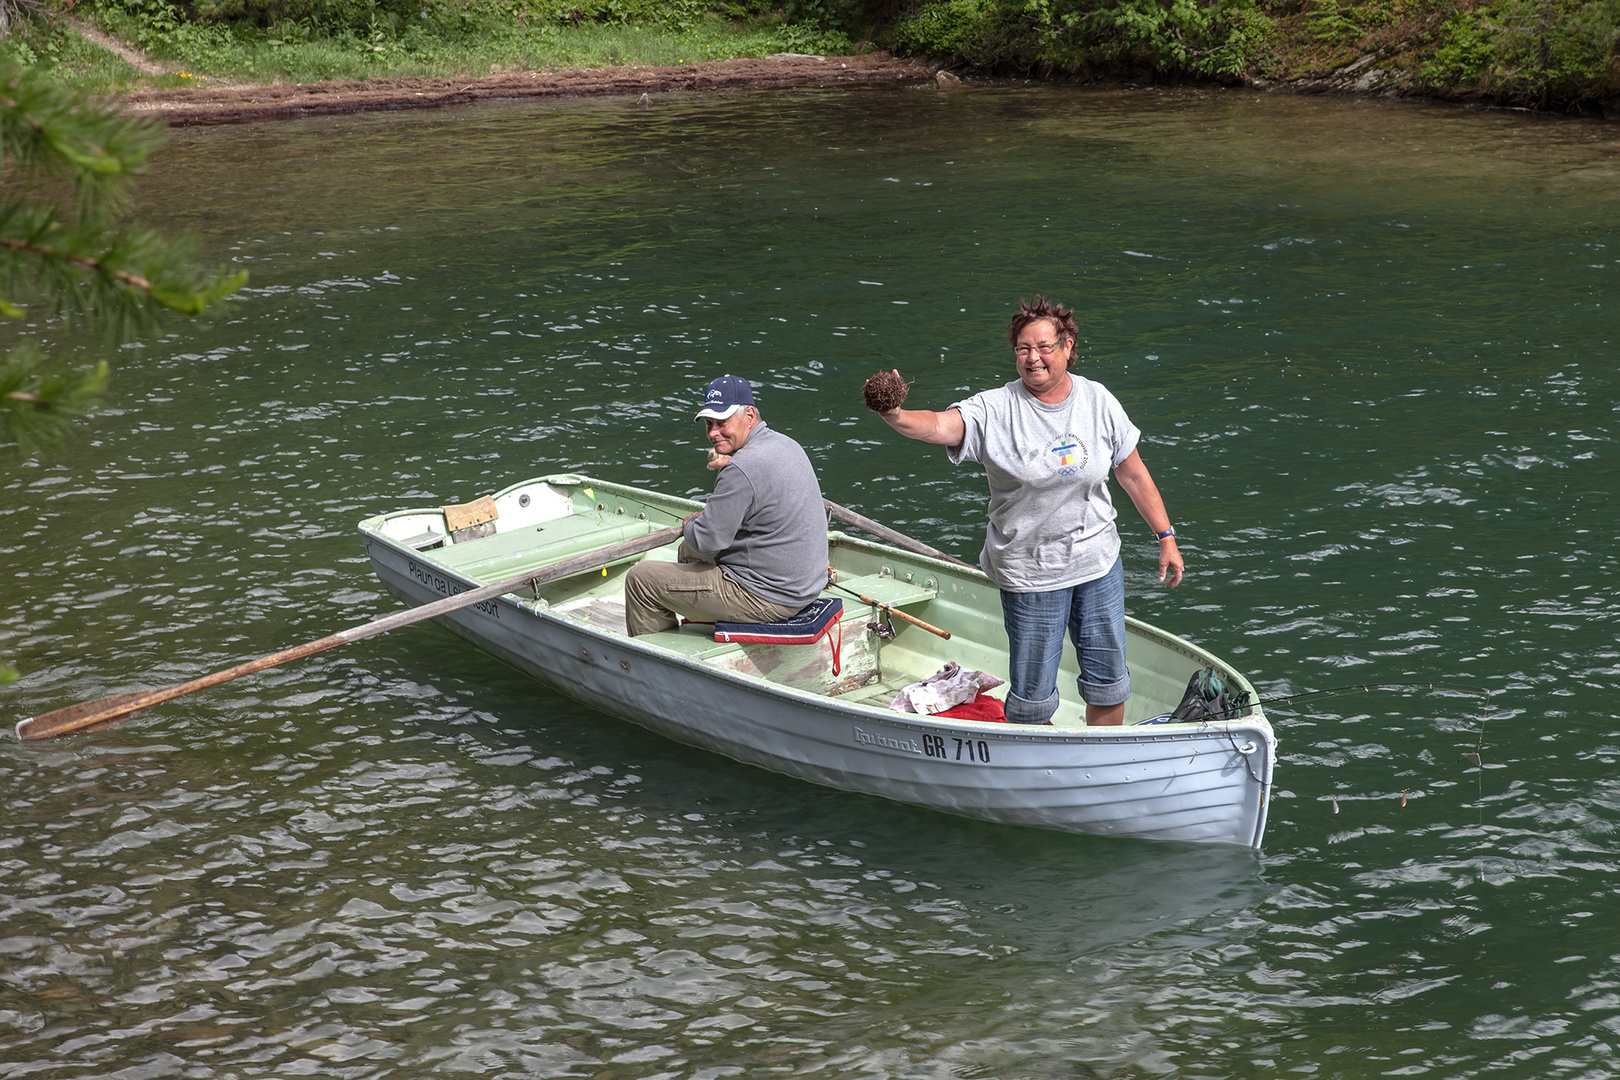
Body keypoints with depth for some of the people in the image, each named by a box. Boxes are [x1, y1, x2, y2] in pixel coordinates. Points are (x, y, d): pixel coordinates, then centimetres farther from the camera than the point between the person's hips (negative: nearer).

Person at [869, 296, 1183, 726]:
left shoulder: (1098, 401, -1)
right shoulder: (995, 410, -12)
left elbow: (1133, 474, 8)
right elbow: (939, 425, -29)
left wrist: (1166, 538, 10)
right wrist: (895, 416, -50)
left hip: (1098, 563, 3)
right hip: (1030, 574, -3)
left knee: (1108, 683, 14)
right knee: (1033, 697, 3)